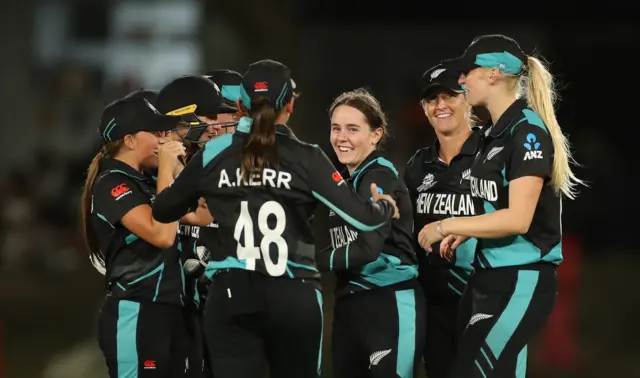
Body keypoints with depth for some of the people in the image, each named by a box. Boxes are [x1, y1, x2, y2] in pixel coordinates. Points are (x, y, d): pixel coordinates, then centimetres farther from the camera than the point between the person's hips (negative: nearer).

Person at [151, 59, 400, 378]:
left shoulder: (212, 155, 3)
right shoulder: (306, 158, -4)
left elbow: (162, 211, 15)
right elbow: (361, 217, -6)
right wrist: (386, 207, 16)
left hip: (231, 298, 1)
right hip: (294, 298, -1)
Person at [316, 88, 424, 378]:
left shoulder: (380, 178, -12)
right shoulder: (344, 183, 15)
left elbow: (366, 247, -21)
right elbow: (341, 245, 12)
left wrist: (315, 260, -12)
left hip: (391, 304, -9)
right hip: (349, 304, 9)